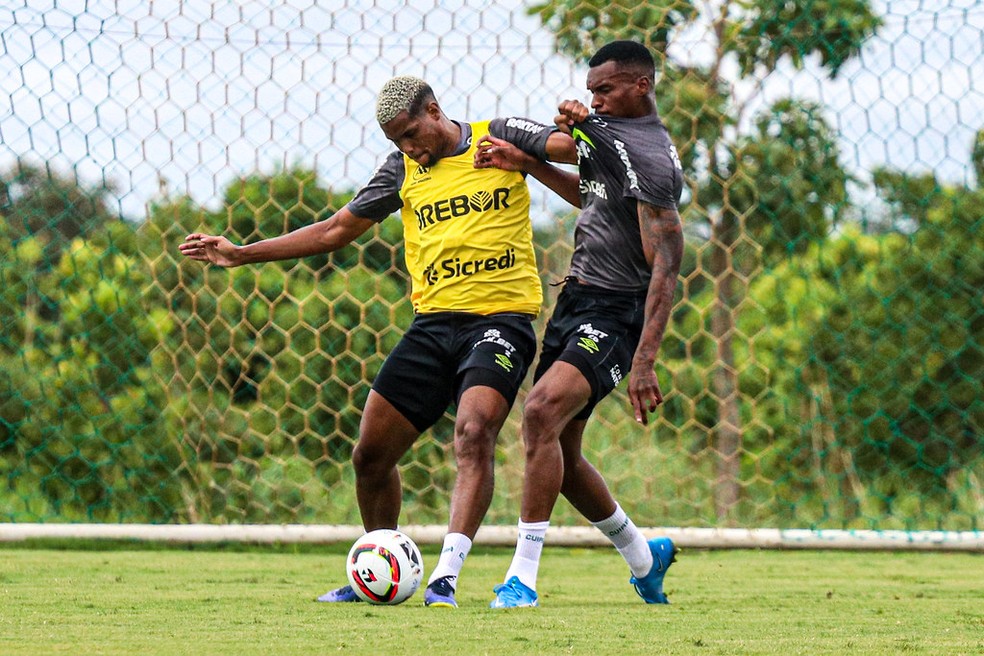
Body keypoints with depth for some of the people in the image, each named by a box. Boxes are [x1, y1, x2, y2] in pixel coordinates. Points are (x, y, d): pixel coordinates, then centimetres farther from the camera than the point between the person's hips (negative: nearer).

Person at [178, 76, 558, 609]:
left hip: (501, 319, -5)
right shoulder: (403, 169, 13)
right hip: (433, 321, 5)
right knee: (370, 454, 3)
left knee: (473, 430, -29)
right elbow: (336, 230, 20)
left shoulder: (500, 137, 2)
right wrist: (241, 254, 18)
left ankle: (445, 578, -33)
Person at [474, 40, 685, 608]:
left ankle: (523, 576, -29)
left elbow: (666, 265, -23)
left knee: (543, 409, -29)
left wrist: (645, 362, -31)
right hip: (576, 301, 10)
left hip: (614, 314, -10)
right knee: (560, 453, 11)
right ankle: (643, 556, 33)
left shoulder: (648, 157, -17)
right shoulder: (609, 132, 13)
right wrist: (526, 163, 22)